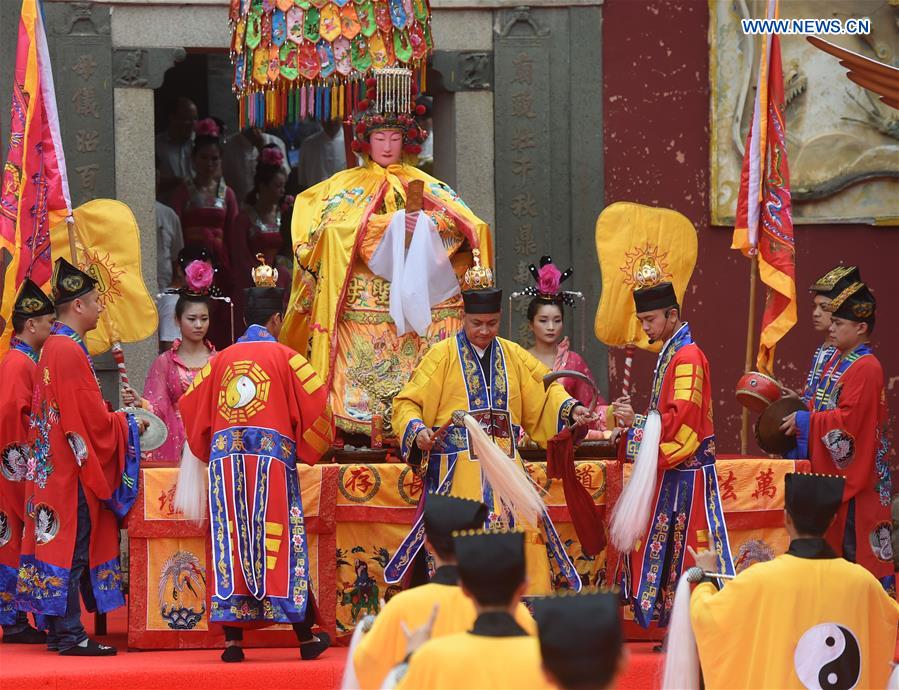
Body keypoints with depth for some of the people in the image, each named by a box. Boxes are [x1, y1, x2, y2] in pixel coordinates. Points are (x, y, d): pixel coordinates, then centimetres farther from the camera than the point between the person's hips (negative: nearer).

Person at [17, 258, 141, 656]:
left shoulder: (53, 347, 15)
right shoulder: (70, 351, -16)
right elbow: (94, 419, -17)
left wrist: (117, 418, 15)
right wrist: (129, 425, -2)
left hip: (53, 466, 10)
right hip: (72, 467, -10)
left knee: (59, 545, 10)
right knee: (71, 547, -8)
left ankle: (60, 630, 12)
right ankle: (71, 635, -9)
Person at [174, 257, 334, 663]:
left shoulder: (222, 359, 10)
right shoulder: (283, 357, 0)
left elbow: (190, 404, 13)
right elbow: (316, 402, -5)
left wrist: (207, 452, 26)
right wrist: (308, 447, 11)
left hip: (225, 461, 3)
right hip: (273, 459, -3)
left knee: (230, 547, 3)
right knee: (279, 546, 1)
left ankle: (232, 639, 0)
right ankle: (306, 636, 4)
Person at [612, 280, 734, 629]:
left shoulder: (687, 358, -15)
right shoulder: (670, 354, 15)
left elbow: (681, 419, -22)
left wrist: (637, 422, -17)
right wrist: (636, 423, 9)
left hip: (687, 473, -10)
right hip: (671, 470, 10)